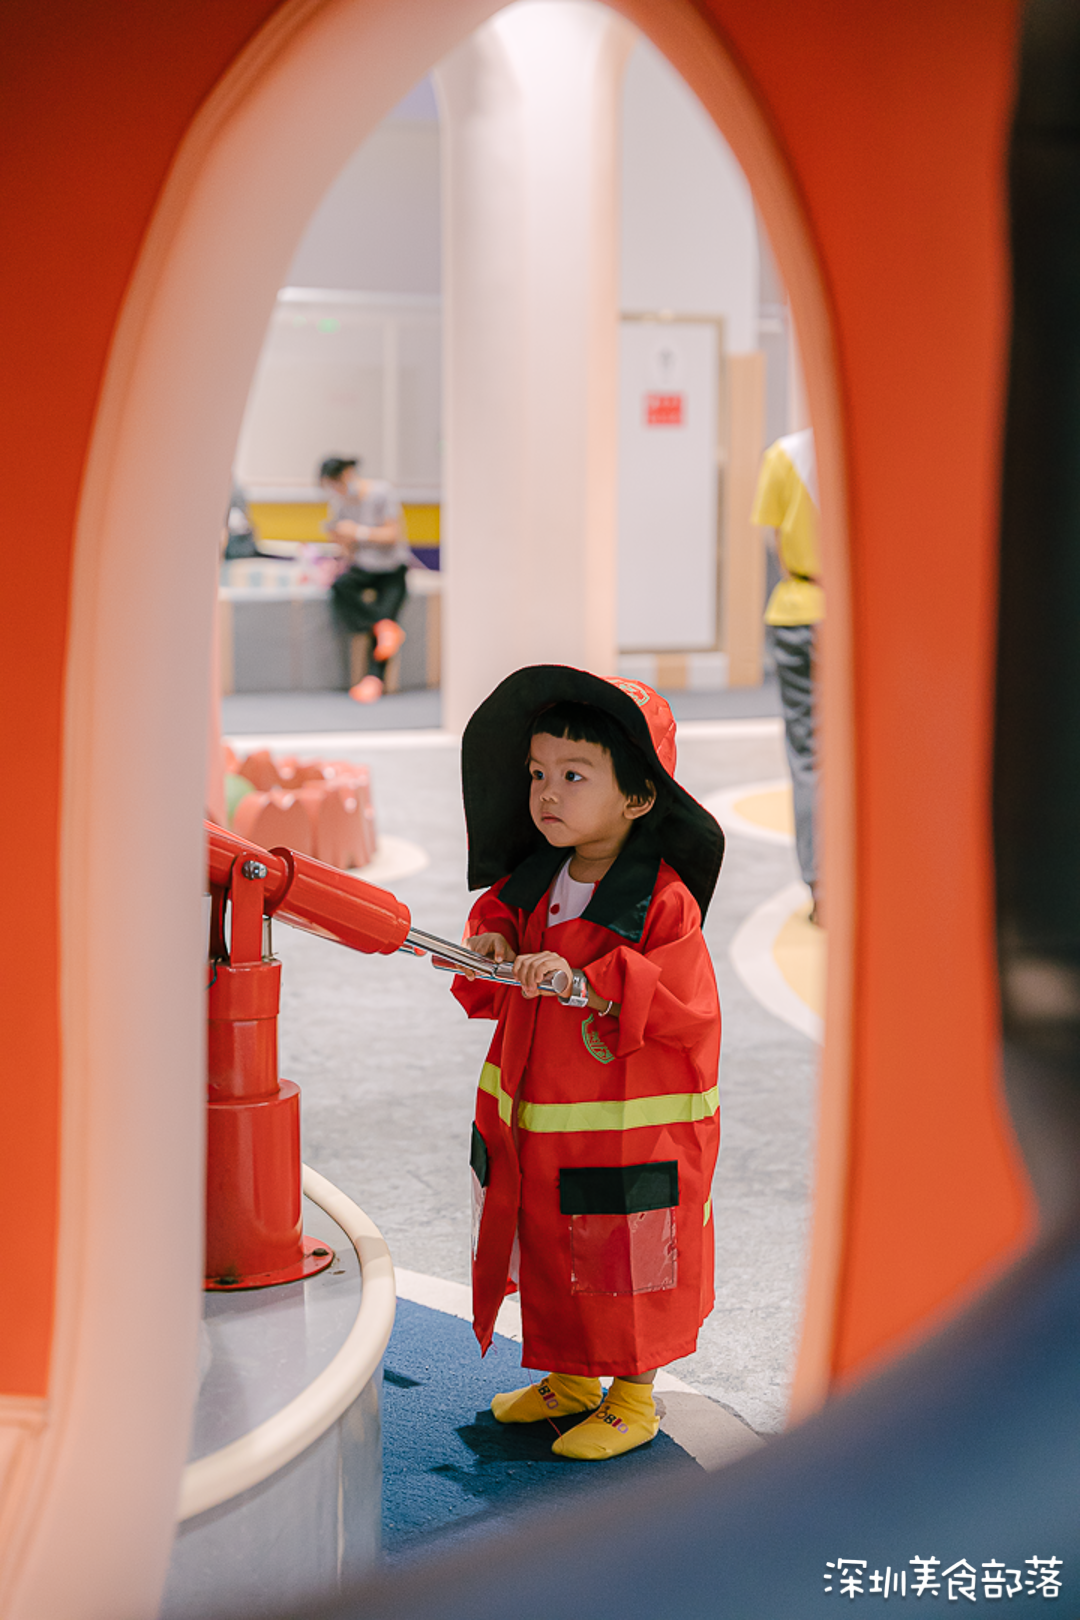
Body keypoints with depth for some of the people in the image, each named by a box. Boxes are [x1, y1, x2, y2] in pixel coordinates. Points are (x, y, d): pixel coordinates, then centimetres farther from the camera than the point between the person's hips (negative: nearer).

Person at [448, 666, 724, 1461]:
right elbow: (494, 920, 18)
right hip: (536, 1121, 7)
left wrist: (582, 983, -33)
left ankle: (634, 1399, 24)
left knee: (628, 1272, 7)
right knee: (551, 1253, 18)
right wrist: (491, 957, -6)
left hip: (632, 1131, -6)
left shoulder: (663, 901, -17)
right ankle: (569, 1377, 37)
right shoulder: (530, 884, 4)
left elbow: (681, 1007, -24)